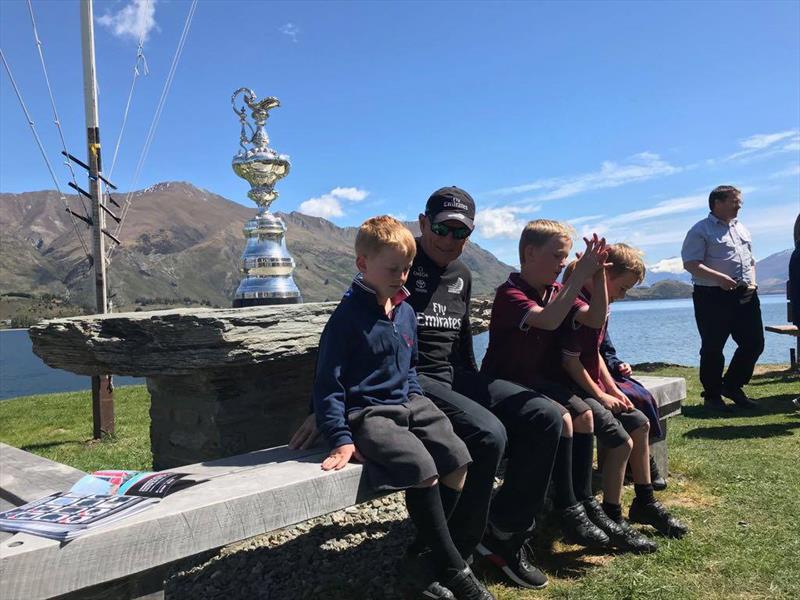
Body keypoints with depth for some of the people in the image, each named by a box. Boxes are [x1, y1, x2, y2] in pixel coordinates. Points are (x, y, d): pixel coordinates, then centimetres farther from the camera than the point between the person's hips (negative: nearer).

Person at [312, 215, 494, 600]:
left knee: (457, 457, -12)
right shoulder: (347, 317, -11)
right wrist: (341, 439, -19)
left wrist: (416, 401, 10)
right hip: (365, 414, -7)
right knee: (421, 467, -27)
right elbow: (328, 384, -12)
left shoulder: (406, 312, 11)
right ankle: (452, 569, -10)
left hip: (407, 405, 8)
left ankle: (431, 547, 5)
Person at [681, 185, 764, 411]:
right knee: (712, 348, -1)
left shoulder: (741, 229, 19)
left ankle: (732, 386, 25)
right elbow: (690, 264, -15)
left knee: (754, 343, 8)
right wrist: (719, 278, -25)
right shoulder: (701, 230, -5)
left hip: (744, 296, 7)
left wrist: (752, 282, 6)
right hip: (713, 297, -7)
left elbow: (750, 260, 25)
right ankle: (712, 396, 12)